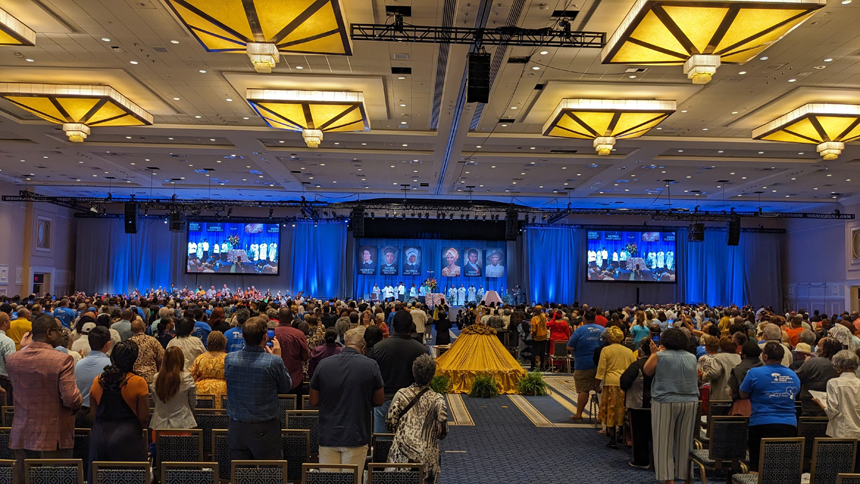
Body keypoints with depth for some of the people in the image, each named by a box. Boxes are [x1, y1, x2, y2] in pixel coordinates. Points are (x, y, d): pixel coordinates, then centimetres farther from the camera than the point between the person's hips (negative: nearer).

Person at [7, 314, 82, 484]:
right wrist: (79, 401, 4)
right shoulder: (62, 359, -17)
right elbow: (72, 399, -21)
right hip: (55, 436, -5)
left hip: (22, 435, 5)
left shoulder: (12, 359, 1)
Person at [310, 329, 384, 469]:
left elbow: (314, 402, 6)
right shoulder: (371, 366, -7)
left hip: (328, 436, 2)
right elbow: (379, 401, 3)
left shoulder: (323, 364, -1)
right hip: (356, 436, -2)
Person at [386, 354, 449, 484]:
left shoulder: (401, 394, -2)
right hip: (426, 458, -2)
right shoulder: (437, 400, -7)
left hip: (400, 456, 2)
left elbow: (390, 424, 2)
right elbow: (442, 433, -4)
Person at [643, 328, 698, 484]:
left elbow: (647, 371, 5)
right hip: (690, 402, 4)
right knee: (685, 442, 12)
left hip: (665, 402, -4)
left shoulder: (659, 356, -6)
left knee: (664, 442, 2)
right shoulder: (692, 357, 7)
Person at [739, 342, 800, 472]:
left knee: (757, 468, 2)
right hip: (790, 426, 5)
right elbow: (794, 393, 21)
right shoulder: (793, 376, 7)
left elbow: (743, 394, 0)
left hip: (762, 424, -5)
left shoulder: (754, 373, -9)